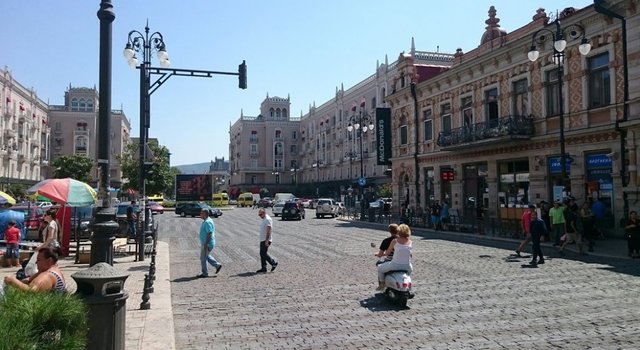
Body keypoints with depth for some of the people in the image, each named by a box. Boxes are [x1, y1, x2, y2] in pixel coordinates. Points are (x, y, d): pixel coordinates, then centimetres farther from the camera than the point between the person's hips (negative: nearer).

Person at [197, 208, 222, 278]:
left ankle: (205, 273, 10)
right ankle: (217, 265, 24)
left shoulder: (207, 222, -22)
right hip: (204, 243, 10)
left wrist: (206, 244, -26)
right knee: (206, 256, 20)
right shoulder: (205, 221, 12)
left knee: (203, 258, -1)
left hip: (207, 244, -10)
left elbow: (209, 234, -26)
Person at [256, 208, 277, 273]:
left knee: (264, 253, -11)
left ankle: (274, 263, 1)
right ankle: (263, 268, 12)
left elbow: (269, 230, -22)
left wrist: (267, 240, -26)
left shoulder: (268, 219, -15)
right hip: (262, 240, 10)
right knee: (262, 254, 9)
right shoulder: (264, 219, 17)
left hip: (266, 240, -10)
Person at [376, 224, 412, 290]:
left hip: (395, 265, -3)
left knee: (380, 268, 25)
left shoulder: (395, 241, -9)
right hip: (406, 266, 4)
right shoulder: (410, 242, -1)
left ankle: (382, 285, 29)